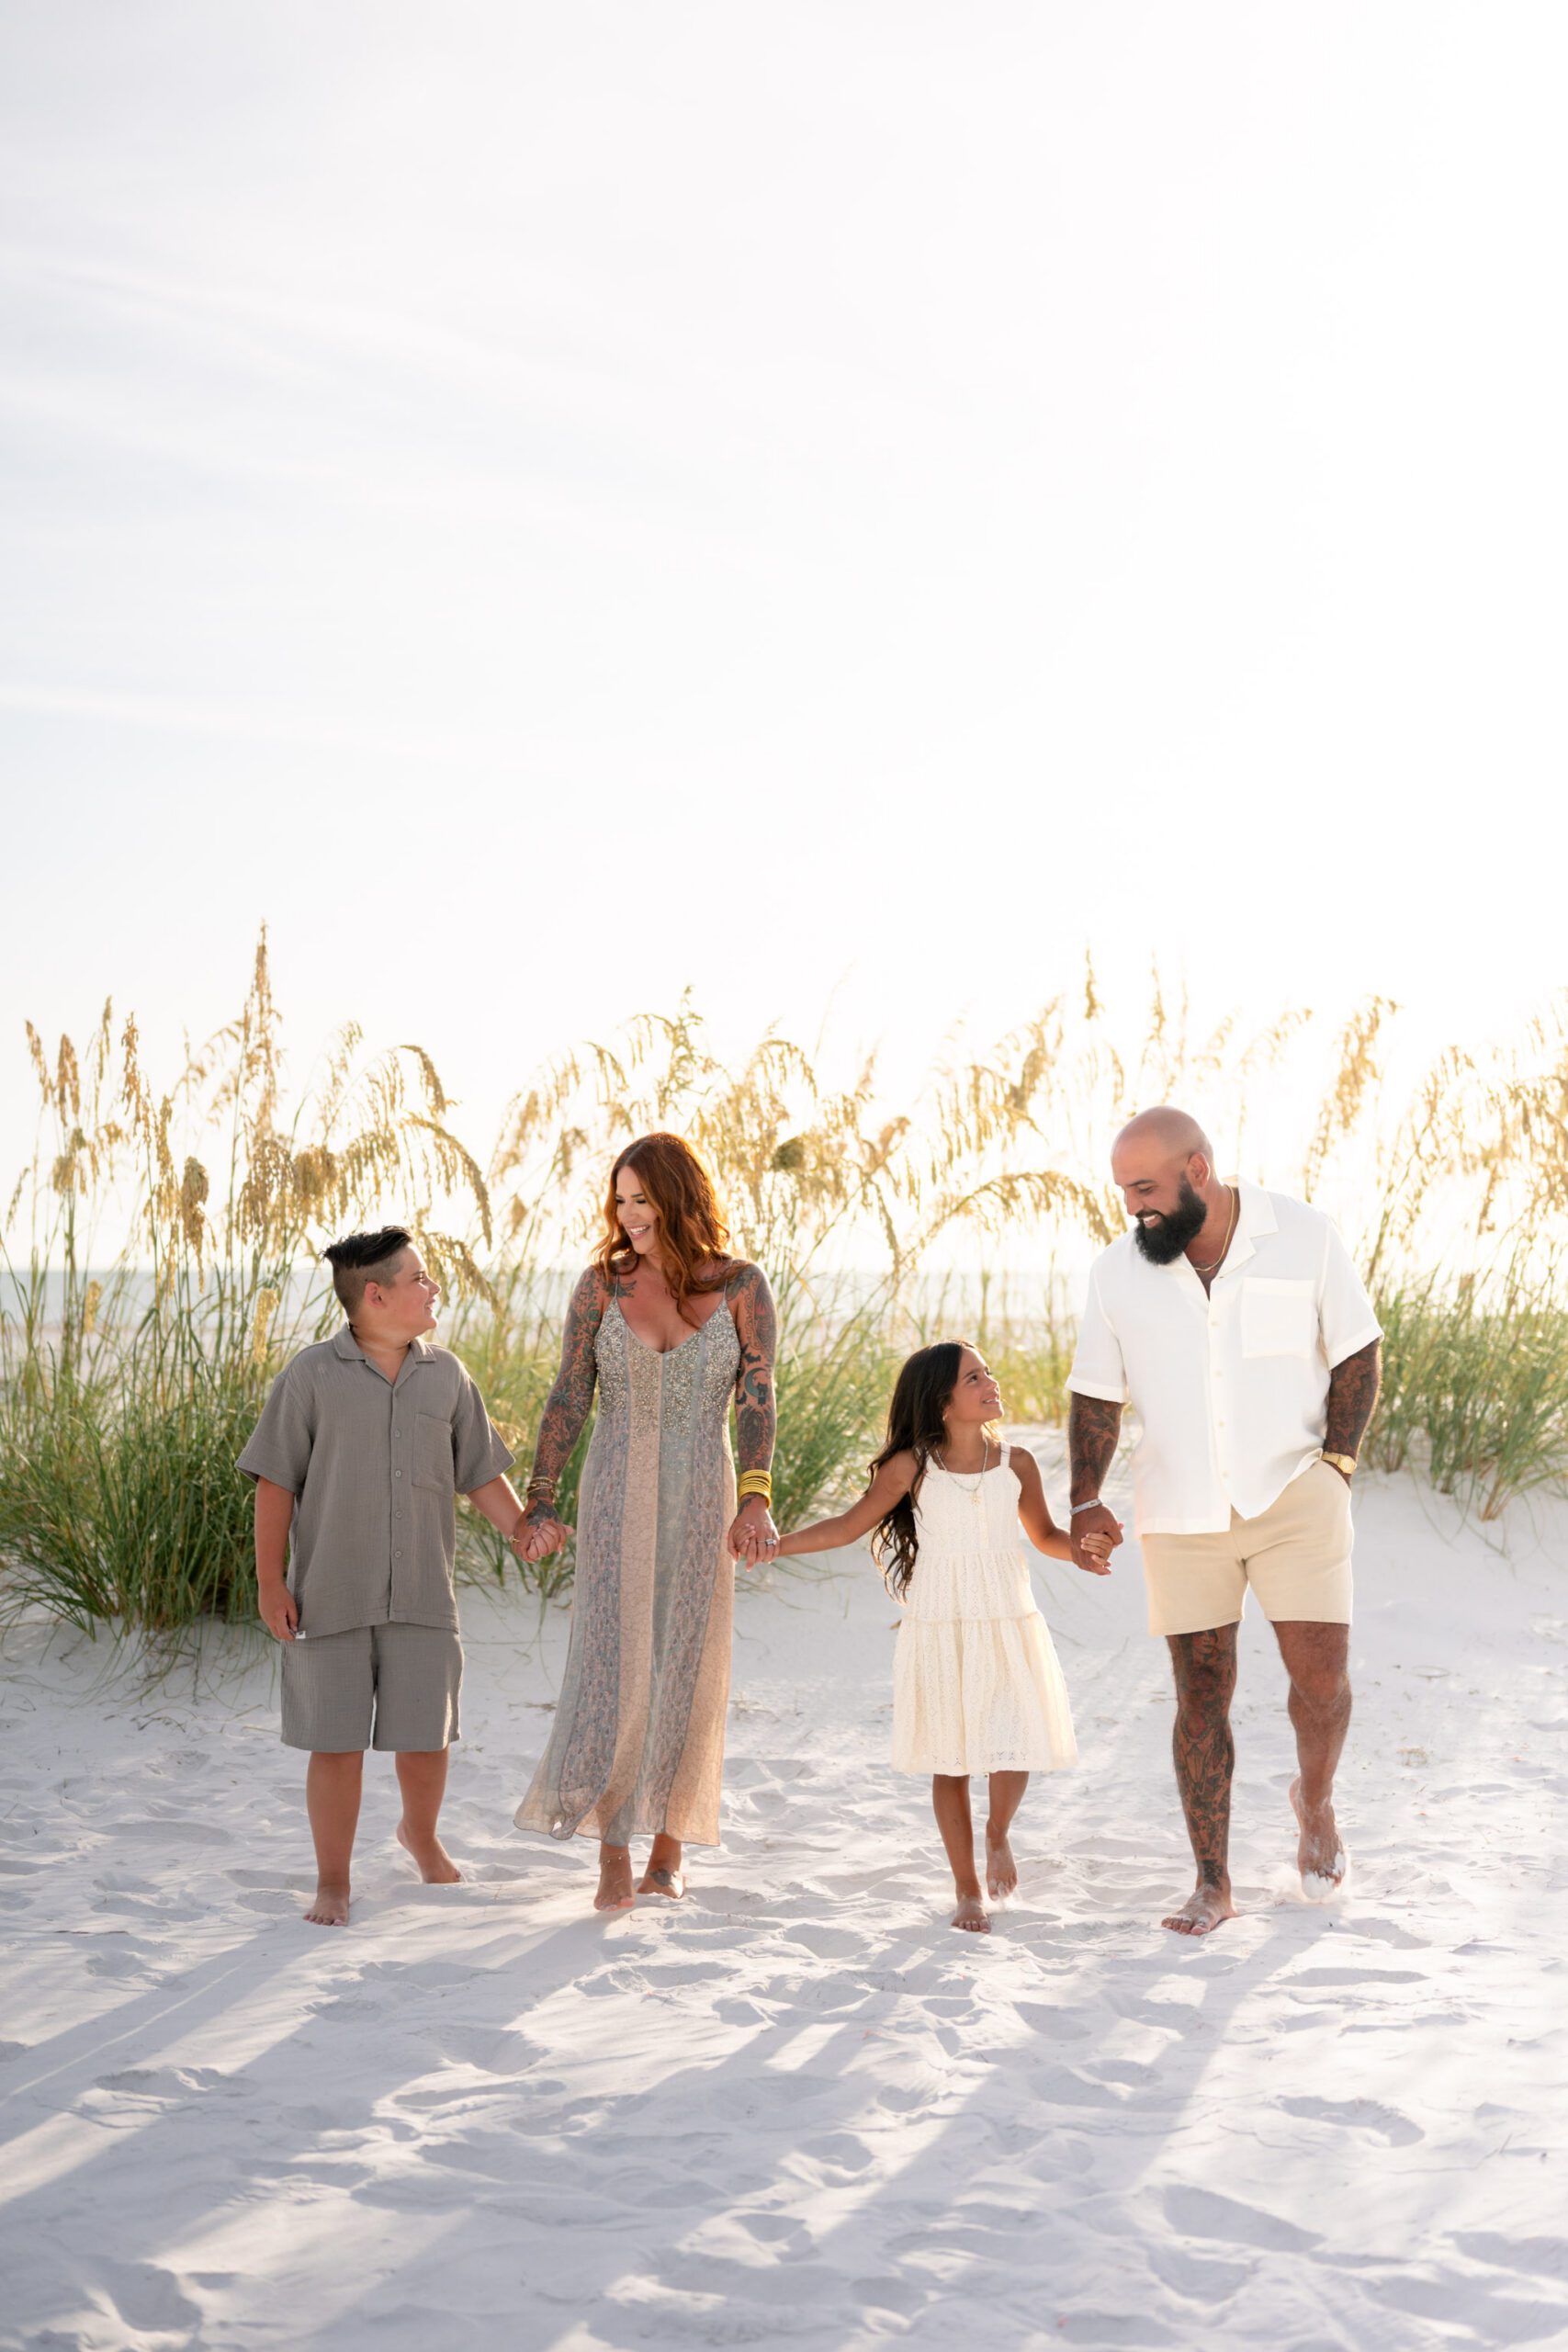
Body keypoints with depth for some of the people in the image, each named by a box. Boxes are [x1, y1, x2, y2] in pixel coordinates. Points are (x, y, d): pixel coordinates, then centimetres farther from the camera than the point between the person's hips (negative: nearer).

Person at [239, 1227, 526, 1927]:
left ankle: (420, 1835, 37)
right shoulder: (311, 1376, -5)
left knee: (426, 1736, 7)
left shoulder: (445, 1376, 5)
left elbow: (482, 1474, 8)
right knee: (336, 1743, 2)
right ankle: (333, 1884, 16)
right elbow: (276, 1483, -3)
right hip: (331, 1597, -3)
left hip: (422, 1598, 3)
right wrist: (269, 1582, -7)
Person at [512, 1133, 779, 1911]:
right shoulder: (603, 1284, 0)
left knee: (687, 1665, 5)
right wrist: (540, 1504, -2)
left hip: (702, 1497, 0)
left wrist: (755, 1498, -17)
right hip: (617, 1495, 0)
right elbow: (568, 1399, 2)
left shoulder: (740, 1287, -2)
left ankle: (671, 1846, 19)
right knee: (613, 1663, -6)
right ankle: (614, 1854, 1)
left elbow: (756, 1398, -5)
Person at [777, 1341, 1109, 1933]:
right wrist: (770, 1544, -4)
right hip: (940, 1630, -1)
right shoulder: (912, 1467, -4)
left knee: (1016, 1747, -11)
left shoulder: (1016, 1463, 2)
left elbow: (1044, 1534, 16)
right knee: (952, 1761, 5)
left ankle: (999, 1835, 21)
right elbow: (848, 1525, 3)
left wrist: (1080, 1550, -5)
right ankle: (968, 1890, 19)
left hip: (1008, 1628, 1)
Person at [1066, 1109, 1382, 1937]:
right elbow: (1095, 1394, 5)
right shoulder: (1117, 1273, -2)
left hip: (1294, 1496, -1)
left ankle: (1315, 1801, 24)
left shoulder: (1304, 1236, -6)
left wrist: (1335, 1463, -7)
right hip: (1182, 1513, 2)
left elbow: (1356, 1353, 2)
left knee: (1320, 1675, -8)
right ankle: (1212, 1885, 11)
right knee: (1200, 1694, 1)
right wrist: (1085, 1500, -8)